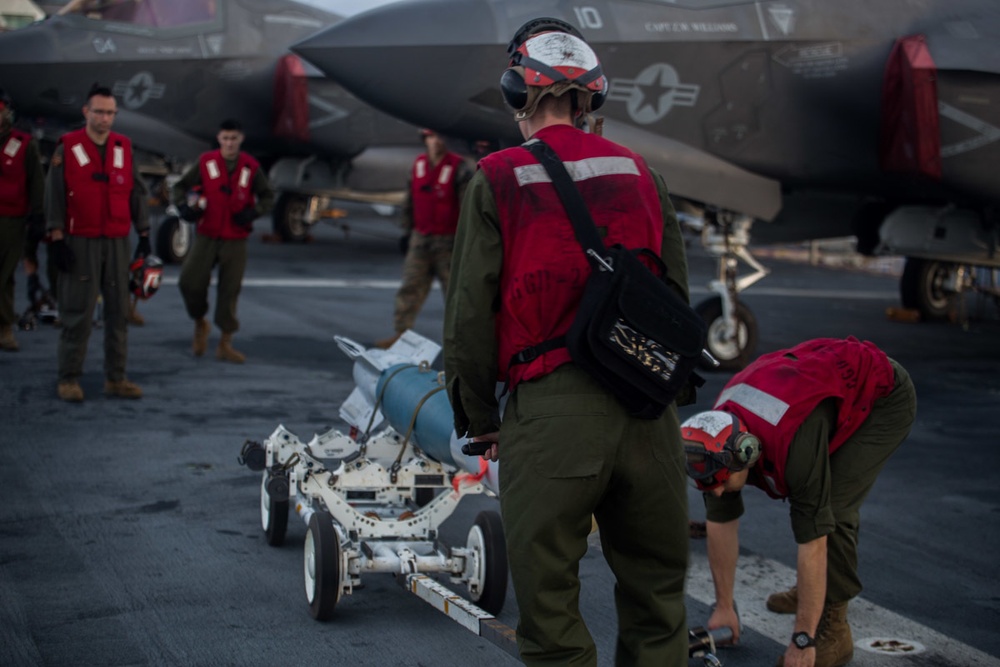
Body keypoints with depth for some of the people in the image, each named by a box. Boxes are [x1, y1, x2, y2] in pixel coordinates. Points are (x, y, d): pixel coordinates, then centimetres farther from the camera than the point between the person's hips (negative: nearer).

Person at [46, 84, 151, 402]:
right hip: (80, 243, -4)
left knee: (118, 310, 5)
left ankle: (115, 378, 12)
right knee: (77, 313, -3)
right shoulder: (67, 148, -2)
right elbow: (54, 194, -4)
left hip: (117, 243, 4)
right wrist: (56, 239, -8)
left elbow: (137, 192, 13)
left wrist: (144, 234, 10)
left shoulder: (124, 147, 9)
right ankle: (69, 379, 4)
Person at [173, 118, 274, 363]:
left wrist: (253, 212, -10)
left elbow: (268, 197, 9)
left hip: (235, 240, 0)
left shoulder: (251, 167, 0)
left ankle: (225, 344, 13)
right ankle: (200, 323, 15)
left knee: (230, 289, 2)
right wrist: (183, 206, -14)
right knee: (190, 281, -14)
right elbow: (180, 187, 6)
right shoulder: (206, 162, -1)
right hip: (207, 236, 0)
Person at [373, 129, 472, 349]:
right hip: (420, 238, 5)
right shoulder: (418, 166, 8)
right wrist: (408, 231, 16)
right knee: (410, 288, 3)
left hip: (448, 241, -5)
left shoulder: (459, 169, -9)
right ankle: (401, 332, 7)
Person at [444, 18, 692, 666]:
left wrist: (480, 417, 7)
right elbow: (676, 292, 13)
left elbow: (472, 310, -3)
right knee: (656, 588, 16)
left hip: (550, 409, -4)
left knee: (548, 595, 5)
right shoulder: (638, 170, 9)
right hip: (648, 407, 4)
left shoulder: (498, 180, -2)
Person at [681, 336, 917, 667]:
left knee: (831, 508, -18)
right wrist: (724, 606, 2)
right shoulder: (718, 435, -17)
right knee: (807, 499, 14)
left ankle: (833, 630, -7)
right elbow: (720, 522, -4)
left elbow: (813, 542, -35)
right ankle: (822, 589, 36)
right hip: (843, 385, 8)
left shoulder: (793, 443, -39)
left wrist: (802, 641, -29)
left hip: (884, 398, -8)